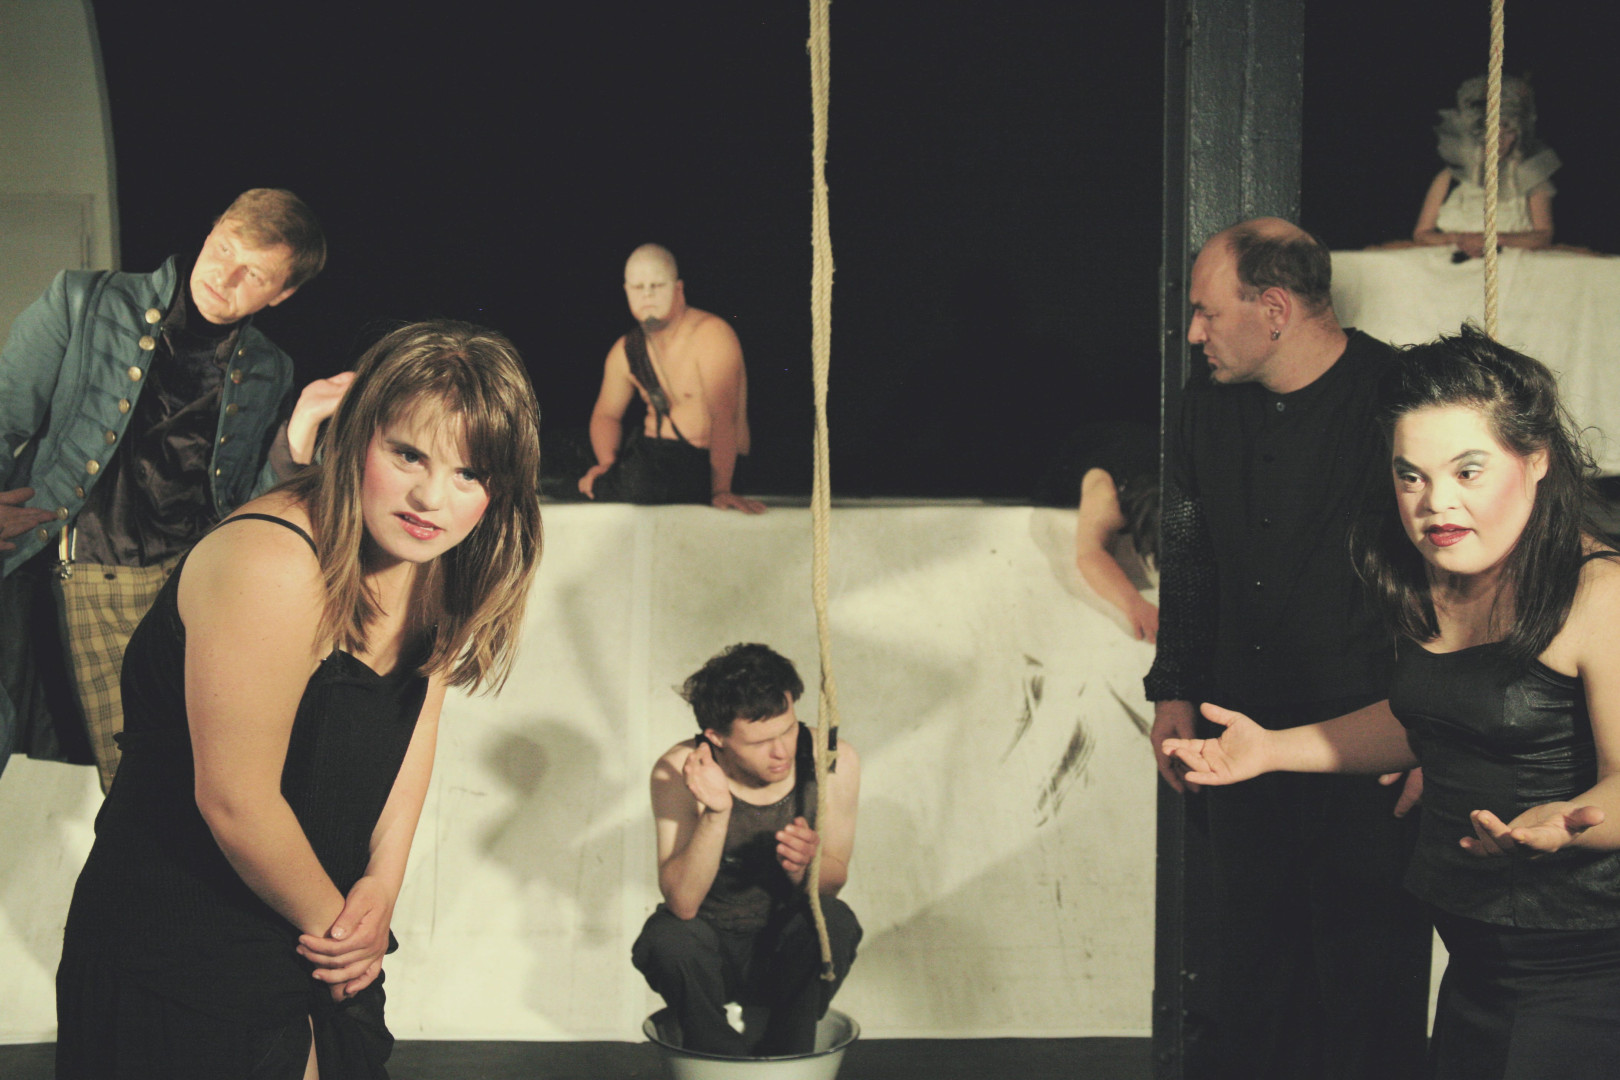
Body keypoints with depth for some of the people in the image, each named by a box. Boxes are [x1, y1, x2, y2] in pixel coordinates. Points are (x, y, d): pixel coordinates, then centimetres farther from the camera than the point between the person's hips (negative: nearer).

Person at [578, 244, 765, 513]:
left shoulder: (711, 335, -17)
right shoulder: (625, 351, 6)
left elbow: (723, 418, -25)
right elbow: (606, 414, 15)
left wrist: (720, 490, -34)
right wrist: (608, 464, -6)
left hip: (706, 466, -7)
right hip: (658, 458, 7)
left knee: (636, 480, -33)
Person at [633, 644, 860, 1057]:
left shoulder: (834, 761, -15)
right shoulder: (679, 772, -19)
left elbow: (833, 880, -7)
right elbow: (682, 902, -25)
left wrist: (803, 867, -31)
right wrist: (716, 813, -39)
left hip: (792, 954, 1)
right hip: (713, 954, -1)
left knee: (835, 921, -30)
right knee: (666, 938, -32)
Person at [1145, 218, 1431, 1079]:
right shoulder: (1211, 404, 6)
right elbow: (1186, 557, 19)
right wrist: (1173, 690, 15)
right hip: (1248, 734, 6)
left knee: (1369, 968, 0)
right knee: (1253, 952, 12)